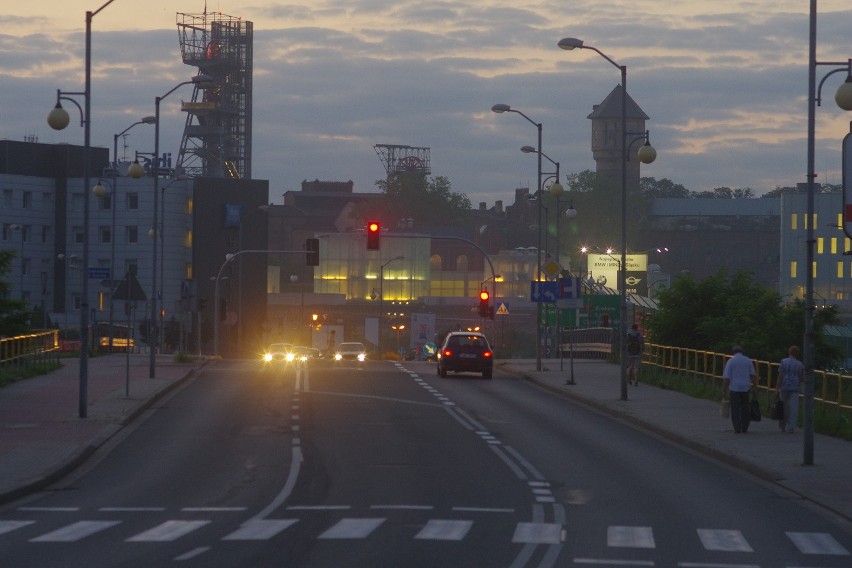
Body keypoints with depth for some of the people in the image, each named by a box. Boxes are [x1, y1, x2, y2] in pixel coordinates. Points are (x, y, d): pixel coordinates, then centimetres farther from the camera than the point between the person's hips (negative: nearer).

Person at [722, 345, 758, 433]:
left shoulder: (731, 361, -3)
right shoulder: (748, 361, 4)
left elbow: (727, 378, -6)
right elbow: (753, 375, 1)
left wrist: (725, 391, -3)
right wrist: (755, 386, 7)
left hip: (734, 388, -3)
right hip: (745, 387, 3)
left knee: (735, 409, 2)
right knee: (745, 409, 12)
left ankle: (737, 428, -1)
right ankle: (744, 428, 13)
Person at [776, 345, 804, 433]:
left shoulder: (784, 362, -3)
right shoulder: (800, 364, 2)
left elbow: (780, 375, -7)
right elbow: (802, 377, 6)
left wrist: (778, 386, -4)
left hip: (784, 386, 0)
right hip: (795, 388, 0)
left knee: (783, 406, 11)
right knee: (793, 408, 1)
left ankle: (782, 426, 19)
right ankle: (791, 427, -5)